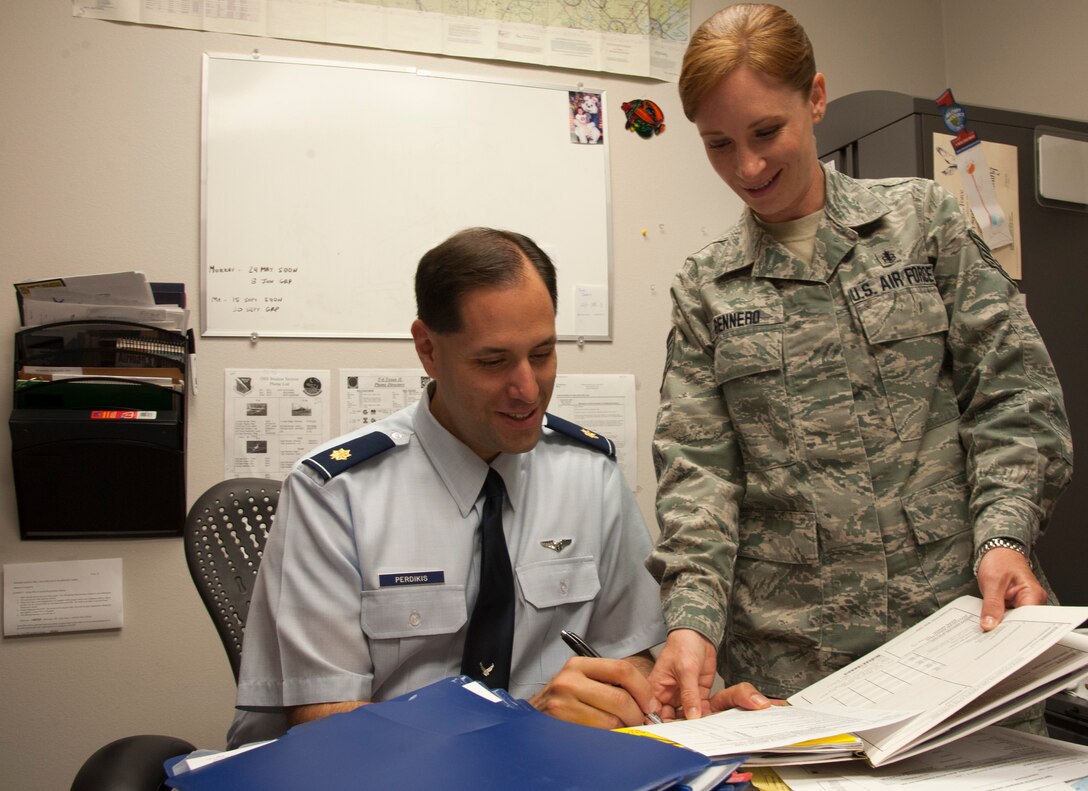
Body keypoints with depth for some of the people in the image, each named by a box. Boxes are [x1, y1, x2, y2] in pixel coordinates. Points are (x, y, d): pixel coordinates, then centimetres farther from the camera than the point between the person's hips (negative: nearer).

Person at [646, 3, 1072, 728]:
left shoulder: (923, 220, 5)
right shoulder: (705, 286, 5)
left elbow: (1012, 396, 2)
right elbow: (698, 462, -2)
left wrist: (1004, 535, -14)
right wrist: (692, 617, -16)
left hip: (954, 614, 0)